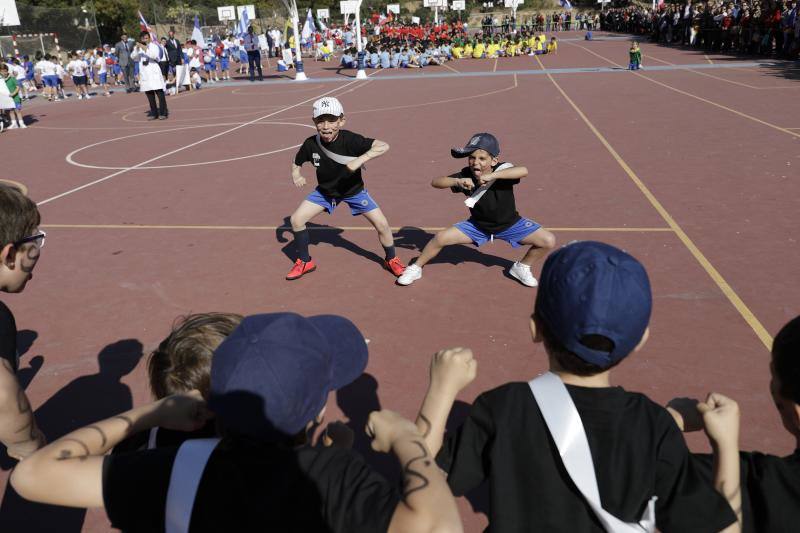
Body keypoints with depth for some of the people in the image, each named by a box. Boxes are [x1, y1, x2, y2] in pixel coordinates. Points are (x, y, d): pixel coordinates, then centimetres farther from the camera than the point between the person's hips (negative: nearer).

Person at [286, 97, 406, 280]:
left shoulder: (350, 140, -31)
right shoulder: (311, 144, -21)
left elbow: (383, 146, -40)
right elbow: (296, 163, -1)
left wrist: (360, 160, -50)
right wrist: (296, 175, -22)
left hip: (353, 190, -2)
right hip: (325, 191, 3)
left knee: (381, 224, -10)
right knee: (296, 219, -7)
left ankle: (392, 260, 18)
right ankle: (304, 262, 16)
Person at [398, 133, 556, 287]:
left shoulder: (503, 170, -27)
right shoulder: (466, 175, -21)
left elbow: (524, 171, -48)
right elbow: (435, 182, -25)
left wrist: (492, 176, -54)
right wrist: (457, 181, -43)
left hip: (510, 224, 0)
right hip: (478, 225, 1)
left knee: (549, 241, -13)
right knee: (440, 238, -13)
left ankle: (522, 267, 14)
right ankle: (415, 268, 12)